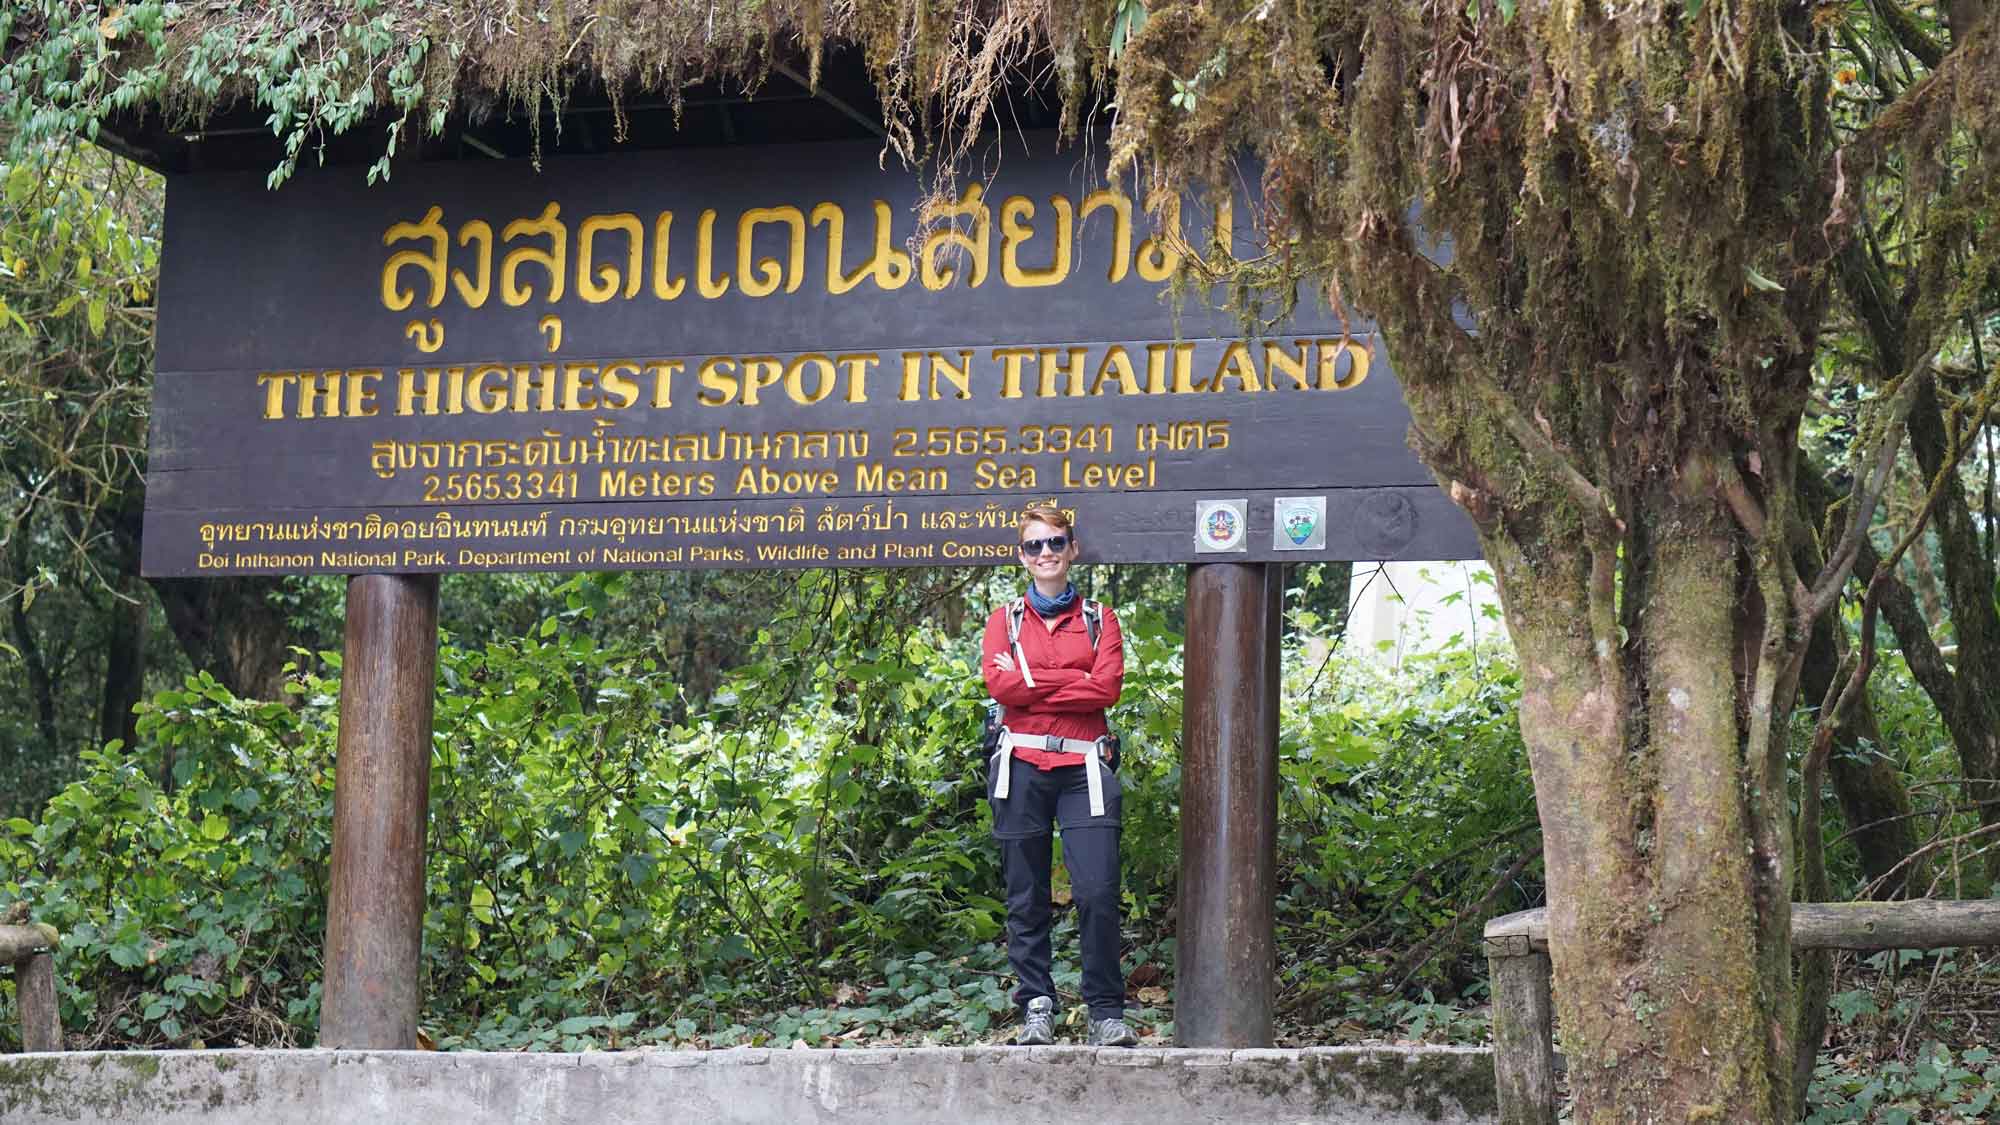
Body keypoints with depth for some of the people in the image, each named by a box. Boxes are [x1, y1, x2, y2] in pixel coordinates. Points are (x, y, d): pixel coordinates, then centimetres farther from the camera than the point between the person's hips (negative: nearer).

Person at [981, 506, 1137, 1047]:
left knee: (1097, 891, -12)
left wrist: (1029, 683, -4)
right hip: (1022, 765, 1)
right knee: (1026, 897, 1)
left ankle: (1107, 1014, -5)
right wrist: (1072, 680, -7)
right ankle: (1036, 1007, 8)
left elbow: (1106, 688, -4)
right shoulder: (1006, 618, 13)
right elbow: (998, 683, -5)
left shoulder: (1098, 620, 13)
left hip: (1083, 767, -1)